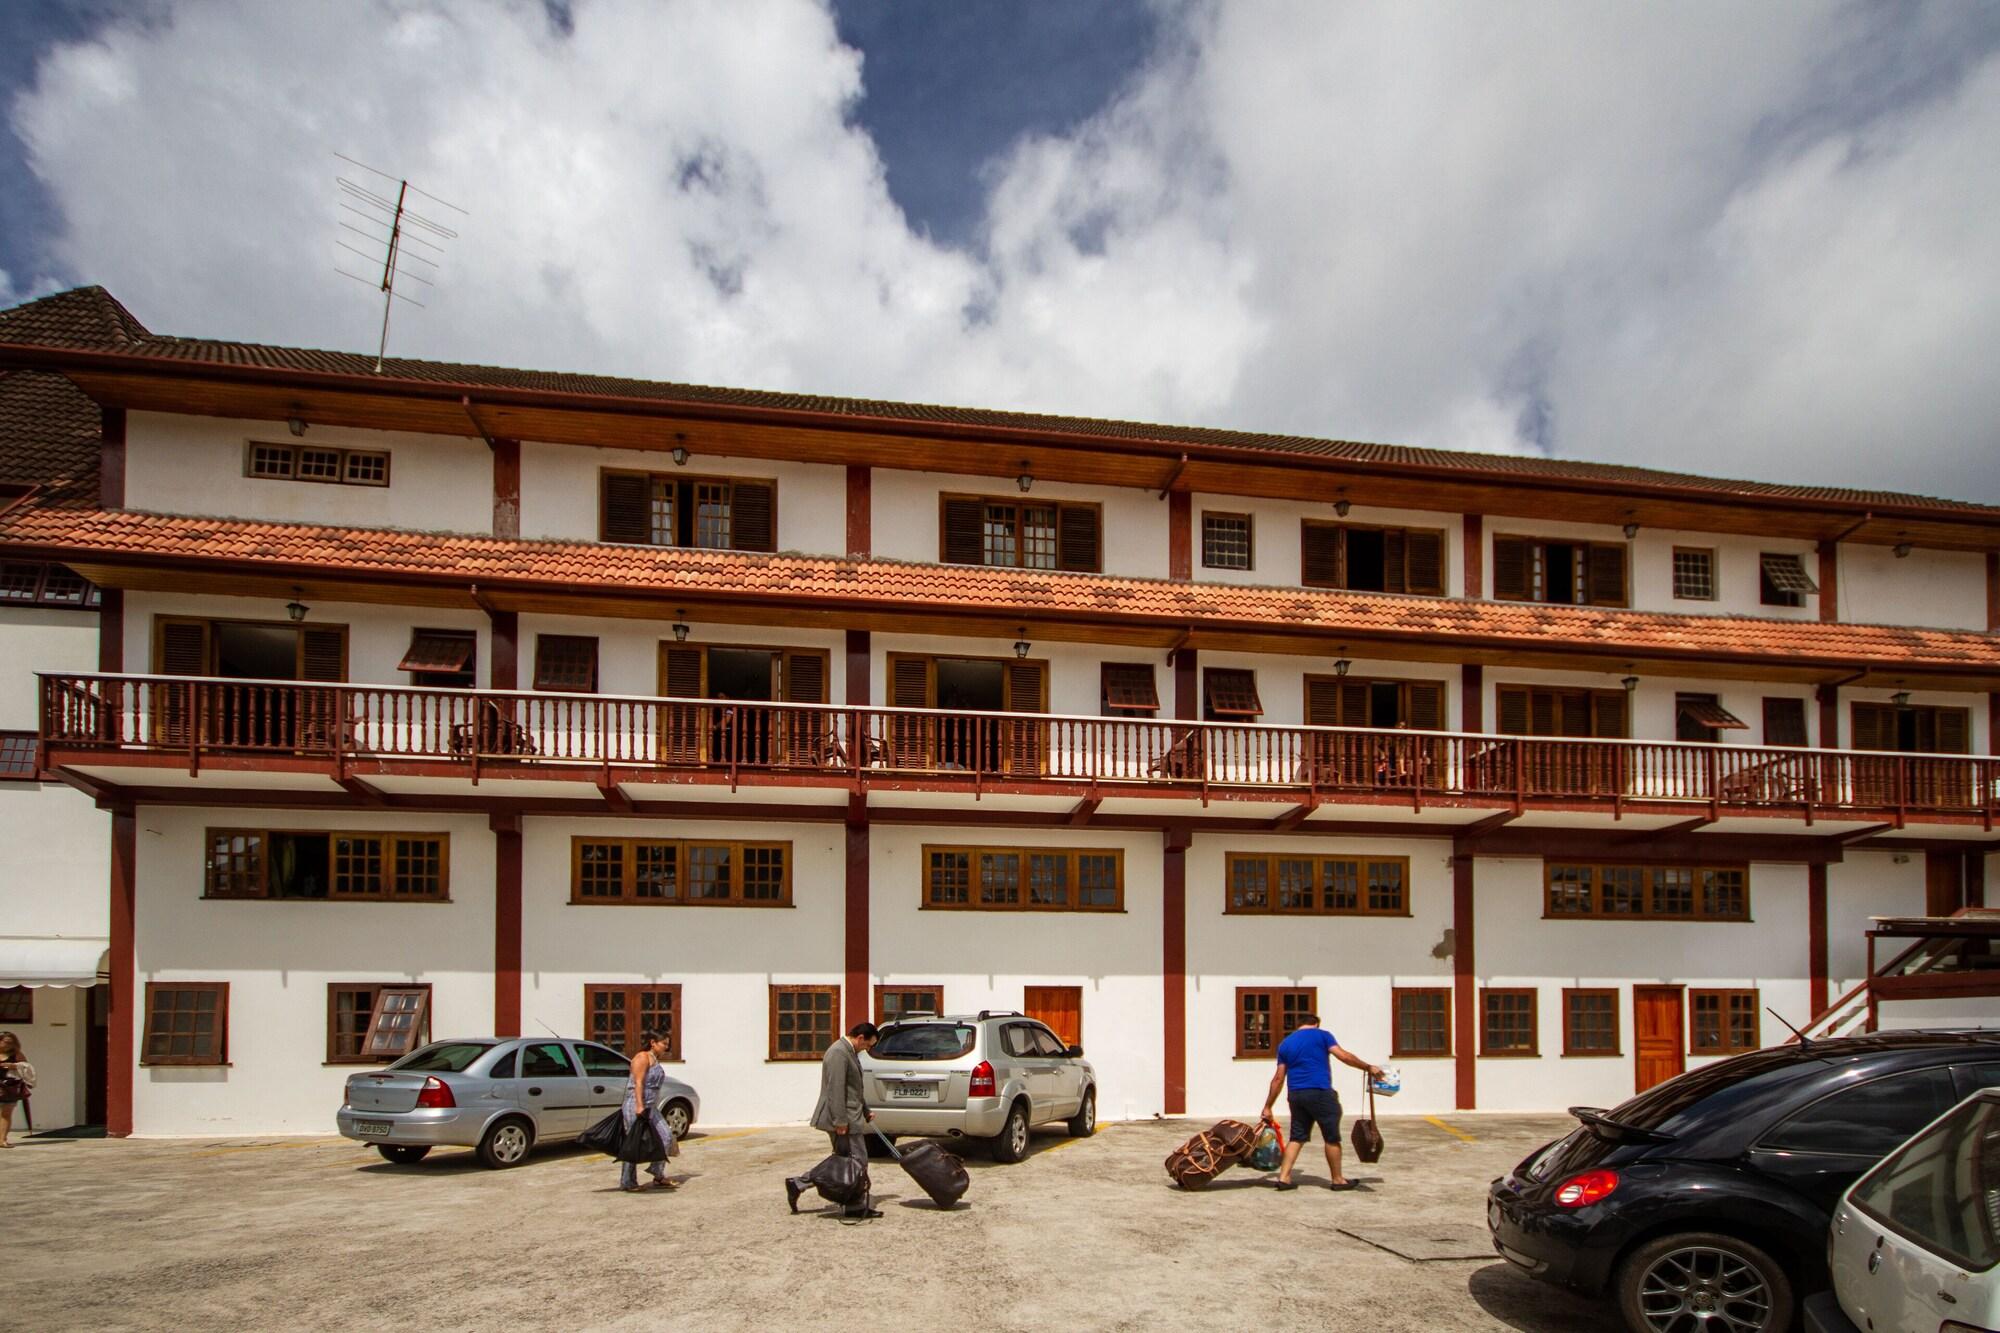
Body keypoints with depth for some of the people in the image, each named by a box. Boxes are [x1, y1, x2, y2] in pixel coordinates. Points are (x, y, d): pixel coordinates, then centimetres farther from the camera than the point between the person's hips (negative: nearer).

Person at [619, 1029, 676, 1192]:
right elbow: (638, 1083, -19)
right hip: (637, 1106, -10)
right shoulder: (642, 1057, -10)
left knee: (665, 1136, 1)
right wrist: (639, 1105, -26)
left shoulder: (654, 1060, 19)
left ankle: (658, 1176, 6)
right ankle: (627, 1183, 3)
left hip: (650, 1108, 10)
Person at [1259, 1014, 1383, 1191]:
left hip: (1296, 1095, 5)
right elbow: (1344, 1056, -9)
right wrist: (1368, 1067, 0)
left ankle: (1284, 1177, 5)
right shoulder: (1322, 1036, 4)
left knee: (1297, 1137, 12)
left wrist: (1268, 1106, 15)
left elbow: (1279, 1078, 12)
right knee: (1332, 1138, 7)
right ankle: (1338, 1180, 16)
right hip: (1320, 1093, -5)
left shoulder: (1285, 1043, 15)